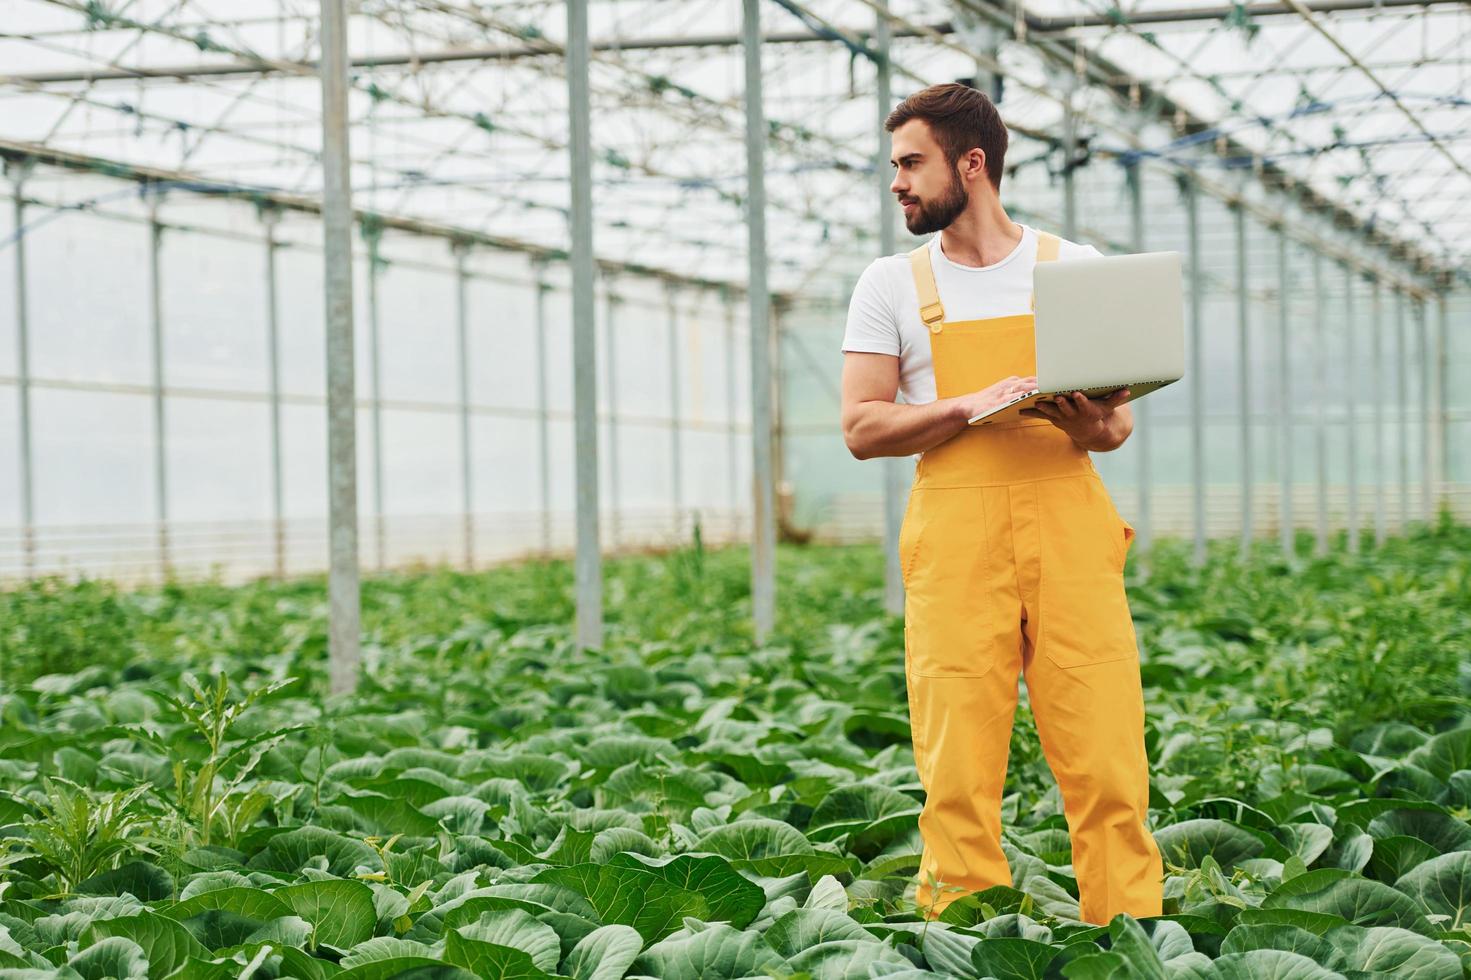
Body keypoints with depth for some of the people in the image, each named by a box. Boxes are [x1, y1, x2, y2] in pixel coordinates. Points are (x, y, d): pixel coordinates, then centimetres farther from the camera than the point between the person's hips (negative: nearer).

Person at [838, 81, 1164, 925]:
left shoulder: (1076, 269, 12)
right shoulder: (892, 285, 12)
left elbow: (1122, 420, 13)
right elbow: (862, 428, 5)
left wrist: (1092, 426, -11)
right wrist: (971, 407, -11)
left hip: (1068, 519, 0)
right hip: (954, 530, 0)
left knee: (1108, 757, -6)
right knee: (958, 769, -4)